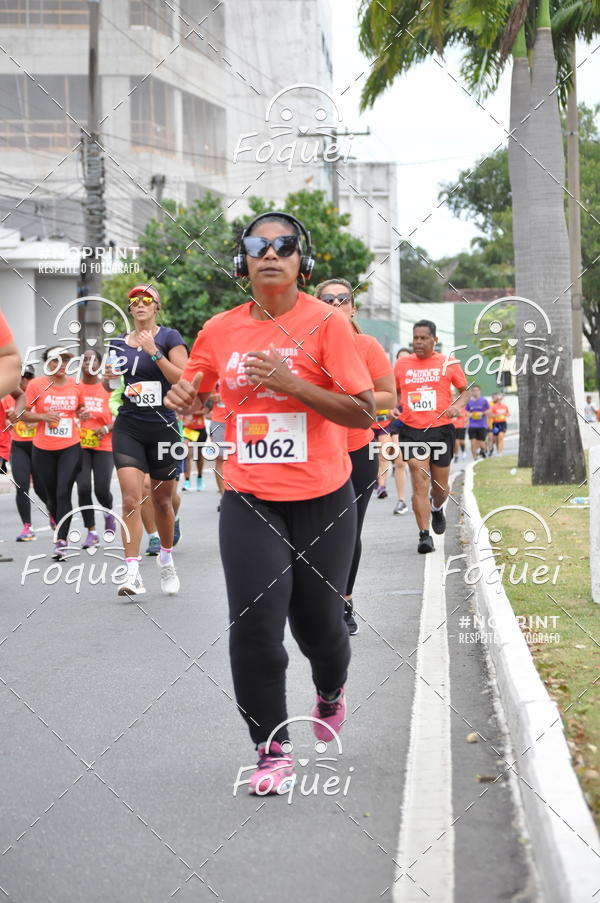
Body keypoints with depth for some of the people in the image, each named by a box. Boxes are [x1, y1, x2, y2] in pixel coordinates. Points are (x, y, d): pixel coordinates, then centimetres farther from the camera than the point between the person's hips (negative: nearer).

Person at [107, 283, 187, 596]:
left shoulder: (169, 338, -2)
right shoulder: (118, 343, 9)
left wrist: (154, 352, -18)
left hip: (163, 427, -2)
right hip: (128, 428, 2)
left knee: (162, 500, 11)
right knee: (131, 499, -13)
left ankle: (166, 559, 34)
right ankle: (132, 573, -16)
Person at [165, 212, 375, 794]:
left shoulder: (326, 322, -6)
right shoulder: (220, 331, 4)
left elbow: (363, 412, -10)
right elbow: (194, 391, 21)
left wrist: (290, 382, -20)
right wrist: (183, 397, -4)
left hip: (322, 500, -2)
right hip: (250, 501, 2)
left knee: (318, 623, 7)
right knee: (254, 627, -9)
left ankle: (330, 691, 42)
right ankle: (272, 749, 5)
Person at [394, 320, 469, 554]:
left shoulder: (448, 364, 1)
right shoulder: (401, 364, 6)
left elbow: (464, 391, 10)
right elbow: (395, 392, 19)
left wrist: (457, 406, -10)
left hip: (441, 429, 0)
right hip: (412, 431, 0)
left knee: (440, 486, 11)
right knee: (420, 481, -13)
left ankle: (437, 509, 46)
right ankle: (424, 535, -12)